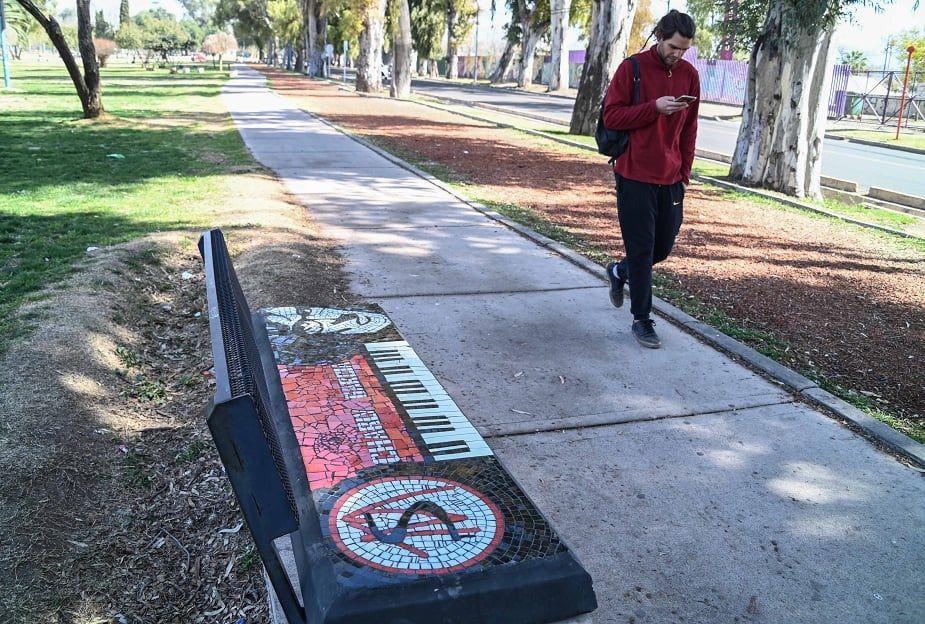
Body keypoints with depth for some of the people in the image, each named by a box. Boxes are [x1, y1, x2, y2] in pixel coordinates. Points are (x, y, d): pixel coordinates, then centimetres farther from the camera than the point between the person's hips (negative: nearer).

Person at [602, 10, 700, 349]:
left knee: (663, 246, 12)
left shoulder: (689, 74, 8)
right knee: (641, 249, -1)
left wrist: (685, 172, 8)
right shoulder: (632, 68, -6)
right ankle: (642, 320, 11)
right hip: (635, 175, -5)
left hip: (671, 178, 5)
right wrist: (654, 107, -20)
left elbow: (690, 128, 12)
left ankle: (619, 271, 40)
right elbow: (611, 116, -9)